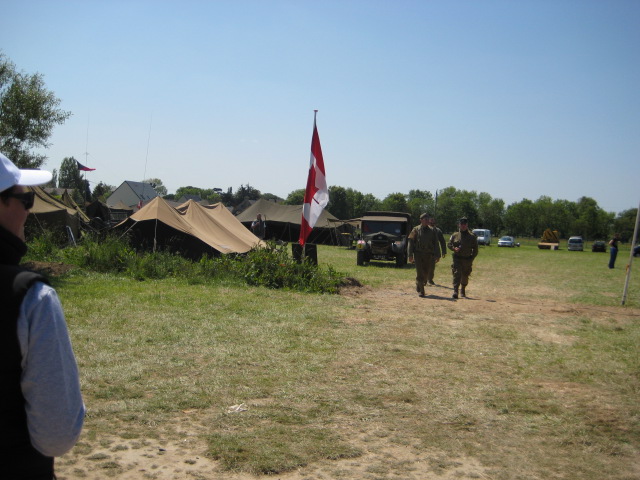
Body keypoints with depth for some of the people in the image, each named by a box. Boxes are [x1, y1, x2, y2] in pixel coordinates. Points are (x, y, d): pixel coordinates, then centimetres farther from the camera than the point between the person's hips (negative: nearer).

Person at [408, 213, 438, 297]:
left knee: (427, 273, 5)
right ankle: (421, 291, 1)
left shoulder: (432, 231, 9)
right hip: (418, 254, -3)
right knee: (420, 273, -6)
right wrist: (410, 255, -7)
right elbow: (411, 243, 0)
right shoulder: (416, 230, 2)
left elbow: (435, 244, 11)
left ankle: (419, 286, 29)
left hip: (428, 255, 3)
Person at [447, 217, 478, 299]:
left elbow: (475, 249, 8)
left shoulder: (472, 237, 5)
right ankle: (455, 291, -20)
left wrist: (471, 258, -2)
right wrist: (454, 248, -11)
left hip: (467, 260, 1)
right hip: (457, 258, -1)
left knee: (465, 276, 12)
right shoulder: (455, 235, 6)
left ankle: (463, 290, 33)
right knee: (457, 274, -15)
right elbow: (448, 244, 10)